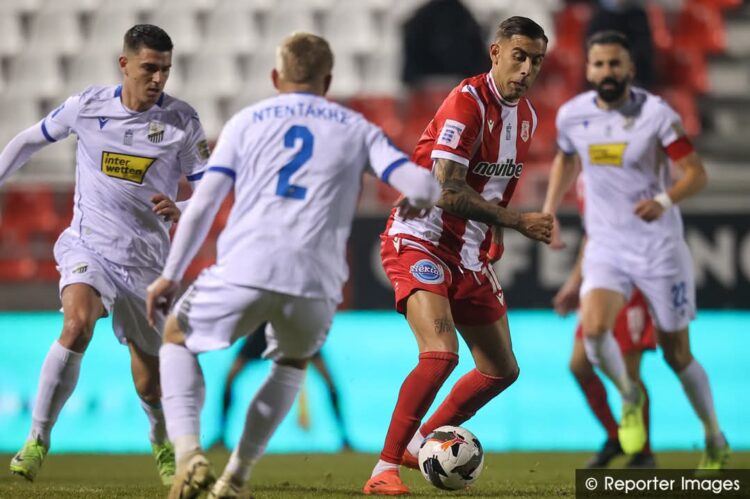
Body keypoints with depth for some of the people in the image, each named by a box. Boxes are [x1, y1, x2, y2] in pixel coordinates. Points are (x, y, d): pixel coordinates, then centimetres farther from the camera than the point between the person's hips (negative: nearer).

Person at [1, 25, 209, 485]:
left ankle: (164, 447, 42)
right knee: (78, 323, -31)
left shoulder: (182, 121, -7)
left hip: (146, 259, 1)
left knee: (150, 381, 9)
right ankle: (38, 440, -21)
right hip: (88, 246, -1)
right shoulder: (87, 106, -5)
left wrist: (181, 211, -21)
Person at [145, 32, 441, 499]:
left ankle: (189, 456, 0)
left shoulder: (246, 121, 17)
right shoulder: (357, 129, 18)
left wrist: (171, 275, 10)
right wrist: (414, 203, 30)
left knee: (177, 341, 23)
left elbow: (203, 204, 8)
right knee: (292, 363, 32)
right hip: (316, 281, 1)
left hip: (244, 269, -1)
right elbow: (422, 188, 6)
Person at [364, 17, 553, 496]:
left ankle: (421, 443, 30)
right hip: (420, 241, -9)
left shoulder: (527, 116, 7)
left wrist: (494, 234, 11)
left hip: (470, 254, 9)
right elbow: (449, 192, -26)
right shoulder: (467, 102, -20)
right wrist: (518, 221, -25)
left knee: (502, 370, 12)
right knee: (441, 352, -27)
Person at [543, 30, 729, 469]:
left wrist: (665, 200, -31)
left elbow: (696, 173, -12)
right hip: (606, 246, 3)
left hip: (659, 246, -3)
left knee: (677, 354, 4)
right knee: (594, 330, -23)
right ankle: (630, 396, 7)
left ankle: (716, 441, 25)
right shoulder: (572, 115, -1)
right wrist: (549, 211, 15)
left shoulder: (656, 115, -13)